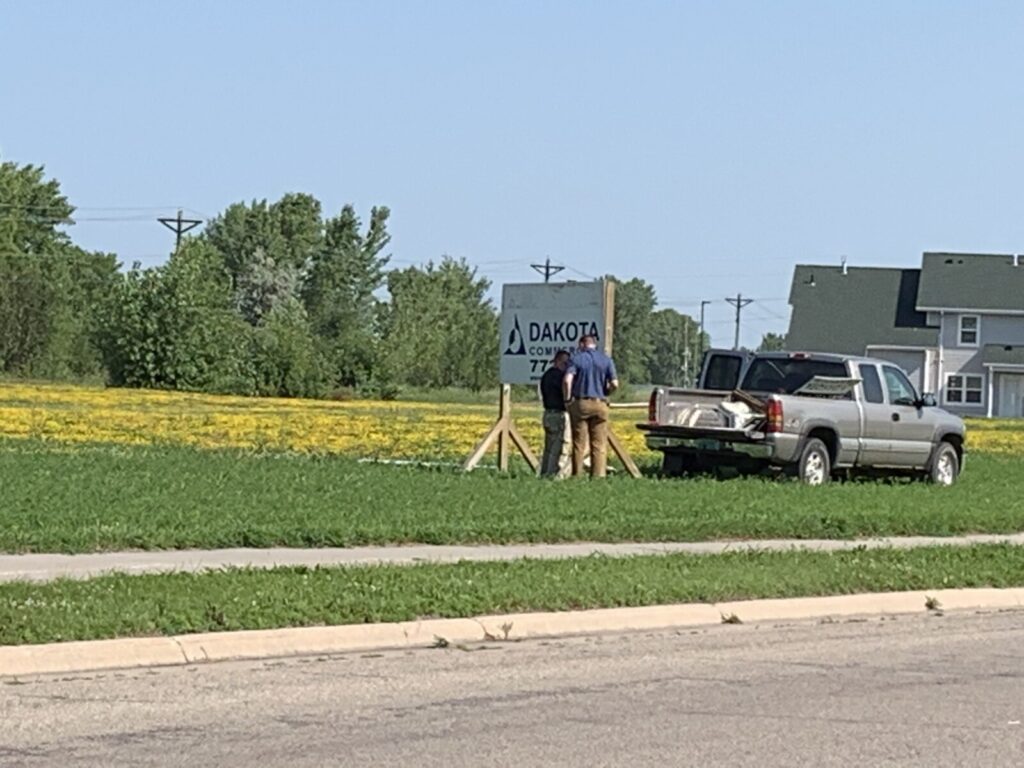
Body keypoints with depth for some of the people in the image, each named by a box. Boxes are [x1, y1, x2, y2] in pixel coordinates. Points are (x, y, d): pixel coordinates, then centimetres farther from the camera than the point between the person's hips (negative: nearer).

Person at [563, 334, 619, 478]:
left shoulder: (577, 359, -1)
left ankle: (577, 475, 5)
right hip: (600, 404, 1)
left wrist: (568, 398, -3)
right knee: (599, 444, 3)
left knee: (579, 443, 5)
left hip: (580, 403, -1)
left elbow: (567, 380, -15)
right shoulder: (606, 360, 5)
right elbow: (614, 384, -3)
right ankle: (598, 475, -2)